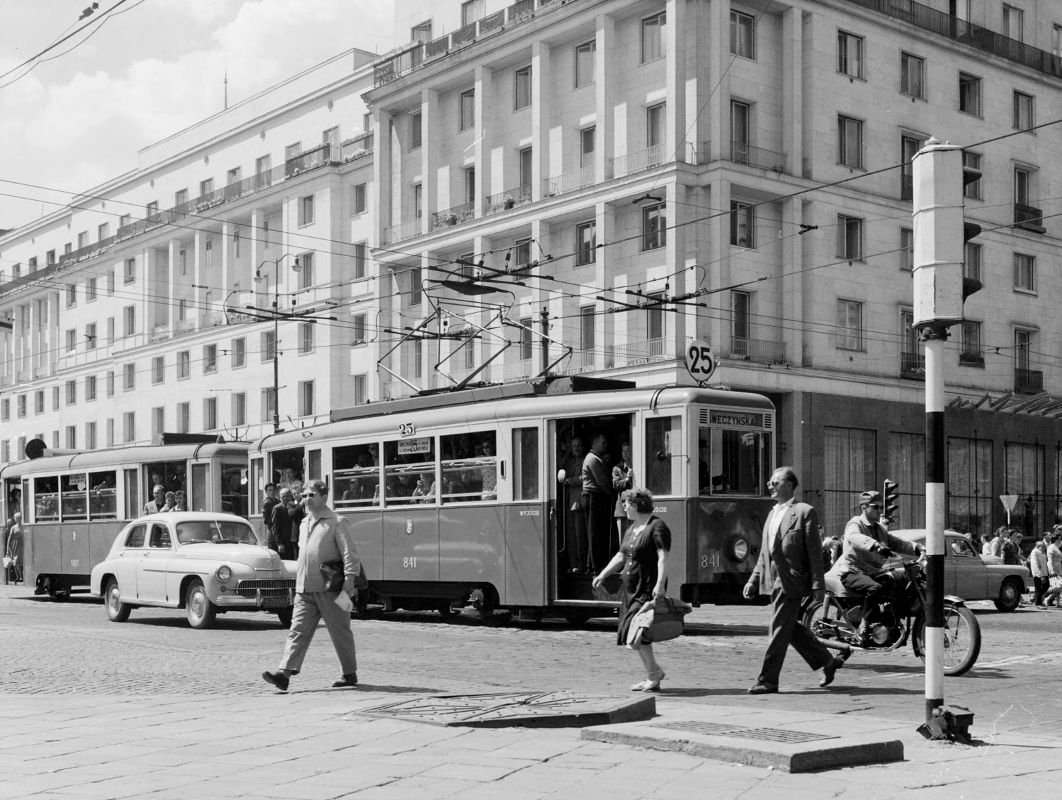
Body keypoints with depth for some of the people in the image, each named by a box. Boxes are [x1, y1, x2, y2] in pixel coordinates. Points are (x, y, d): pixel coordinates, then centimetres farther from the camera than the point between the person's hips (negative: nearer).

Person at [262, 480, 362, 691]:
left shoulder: (337, 523, -7)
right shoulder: (304, 524, 16)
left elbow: (349, 554, -12)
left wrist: (348, 584, -19)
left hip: (329, 589, -6)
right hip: (304, 589, 6)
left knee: (340, 632, 5)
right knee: (298, 631, -3)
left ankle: (350, 674, 19)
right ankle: (284, 674, -11)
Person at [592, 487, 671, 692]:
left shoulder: (657, 526, -11)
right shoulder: (632, 529, 16)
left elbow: (663, 557, -20)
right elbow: (620, 556, 22)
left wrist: (660, 584, -30)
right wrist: (602, 575, 13)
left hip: (649, 589, -9)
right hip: (631, 589, 9)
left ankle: (654, 672, -3)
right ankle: (652, 678, 17)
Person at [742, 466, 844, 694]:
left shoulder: (804, 512, -7)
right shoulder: (773, 513, 16)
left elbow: (814, 552, -10)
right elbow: (764, 553, 19)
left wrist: (818, 585, -13)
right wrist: (754, 580, 13)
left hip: (791, 581, -8)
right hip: (774, 580, 8)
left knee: (779, 631, -5)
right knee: (790, 629, 14)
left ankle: (768, 680, 1)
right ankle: (827, 661, 29)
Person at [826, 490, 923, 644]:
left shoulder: (880, 529, 21)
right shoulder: (855, 524, -7)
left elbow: (896, 542, 12)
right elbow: (855, 537, -30)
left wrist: (917, 548, -6)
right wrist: (876, 545, -49)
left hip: (872, 571, 8)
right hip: (852, 571, -8)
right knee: (875, 588, -33)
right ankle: (864, 626, -24)